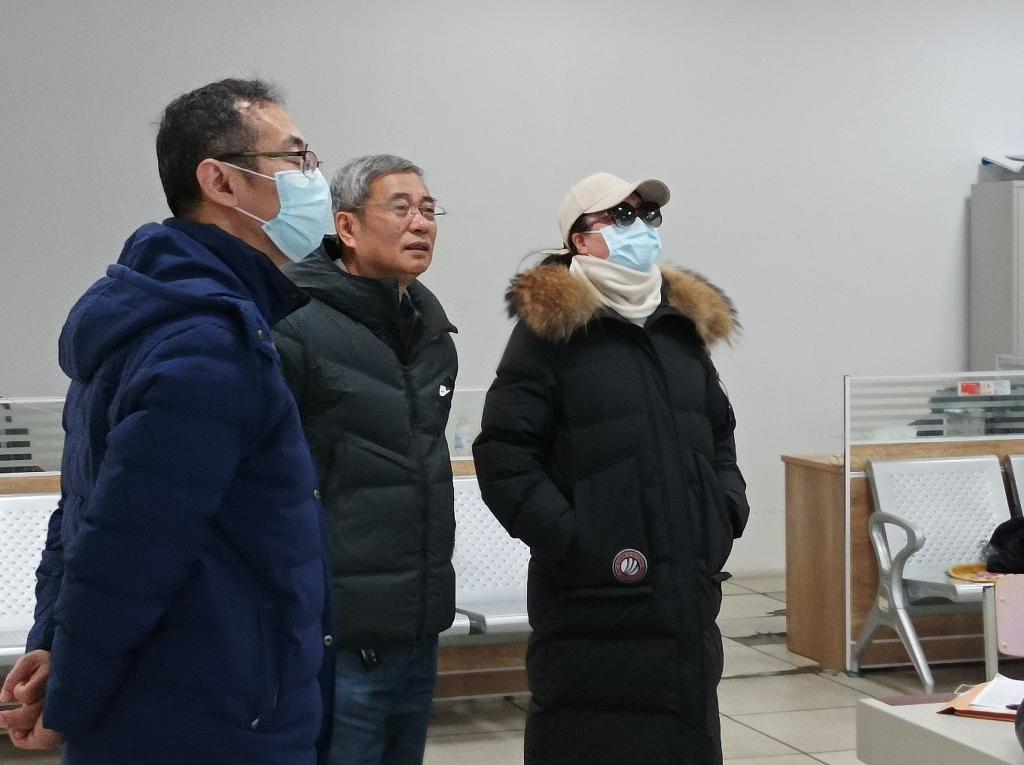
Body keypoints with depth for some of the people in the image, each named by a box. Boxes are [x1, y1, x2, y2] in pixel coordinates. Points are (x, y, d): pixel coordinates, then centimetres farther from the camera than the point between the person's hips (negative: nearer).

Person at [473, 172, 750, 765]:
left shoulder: (686, 324, 15)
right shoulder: (549, 328, -5)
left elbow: (720, 438, 26)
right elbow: (505, 459, -11)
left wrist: (726, 516, 10)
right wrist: (577, 543, -16)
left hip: (690, 600, 6)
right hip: (594, 608, -6)